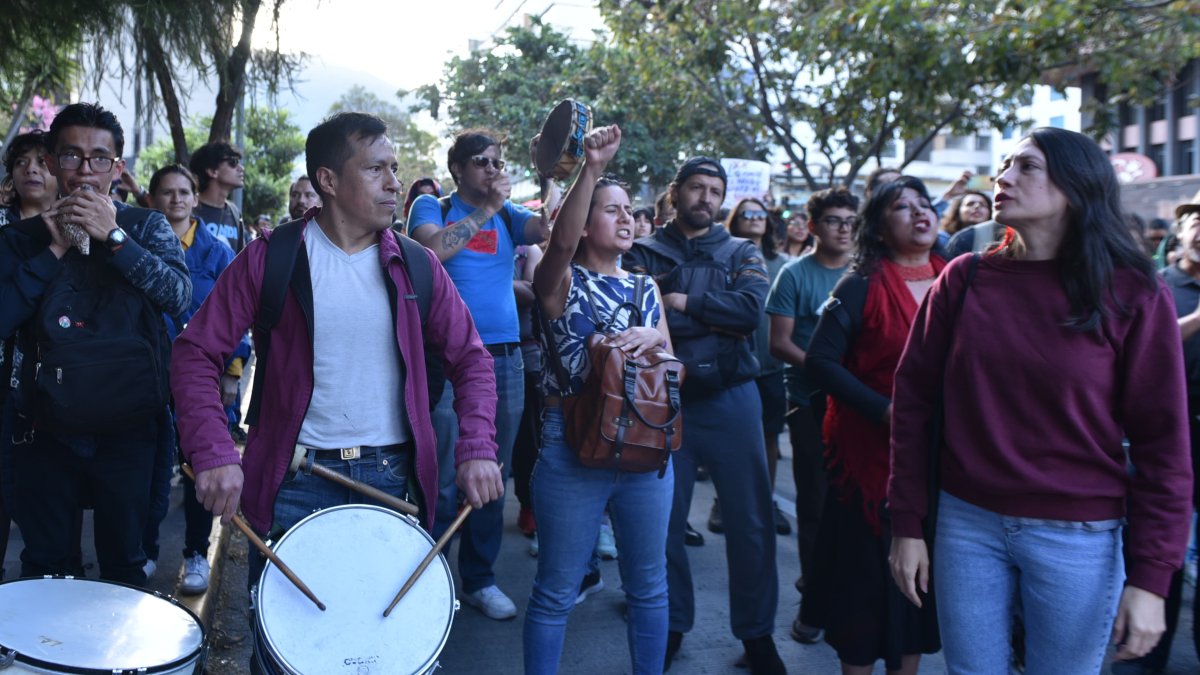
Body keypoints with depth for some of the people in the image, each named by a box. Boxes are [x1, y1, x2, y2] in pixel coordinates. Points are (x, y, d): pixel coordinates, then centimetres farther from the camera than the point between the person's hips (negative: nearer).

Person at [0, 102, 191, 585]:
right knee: (44, 568, 12)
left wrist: (113, 236, -18)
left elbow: (179, 295, -14)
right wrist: (55, 250, -12)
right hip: (46, 430, 1)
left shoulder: (145, 227, 3)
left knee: (123, 565, 9)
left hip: (127, 428, -1)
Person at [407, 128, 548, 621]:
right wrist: (486, 209, -11)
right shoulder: (432, 208, 4)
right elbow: (433, 249, -17)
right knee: (441, 478, -2)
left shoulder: (508, 216, 14)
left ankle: (479, 578, 23)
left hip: (505, 356, 5)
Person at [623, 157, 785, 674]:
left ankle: (756, 632, 19)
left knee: (751, 521, 3)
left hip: (730, 398, 1)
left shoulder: (741, 254, 8)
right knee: (664, 520, 9)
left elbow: (753, 308, -12)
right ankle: (672, 625, 27)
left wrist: (684, 303, -10)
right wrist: (718, 321, -17)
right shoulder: (643, 254, 4)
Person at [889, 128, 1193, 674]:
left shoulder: (1133, 295, -5)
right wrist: (907, 526, 1)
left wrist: (1151, 579, -8)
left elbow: (1161, 442, -5)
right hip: (968, 525, 2)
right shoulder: (965, 280, 0)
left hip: (1077, 539, -1)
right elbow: (913, 401, 2)